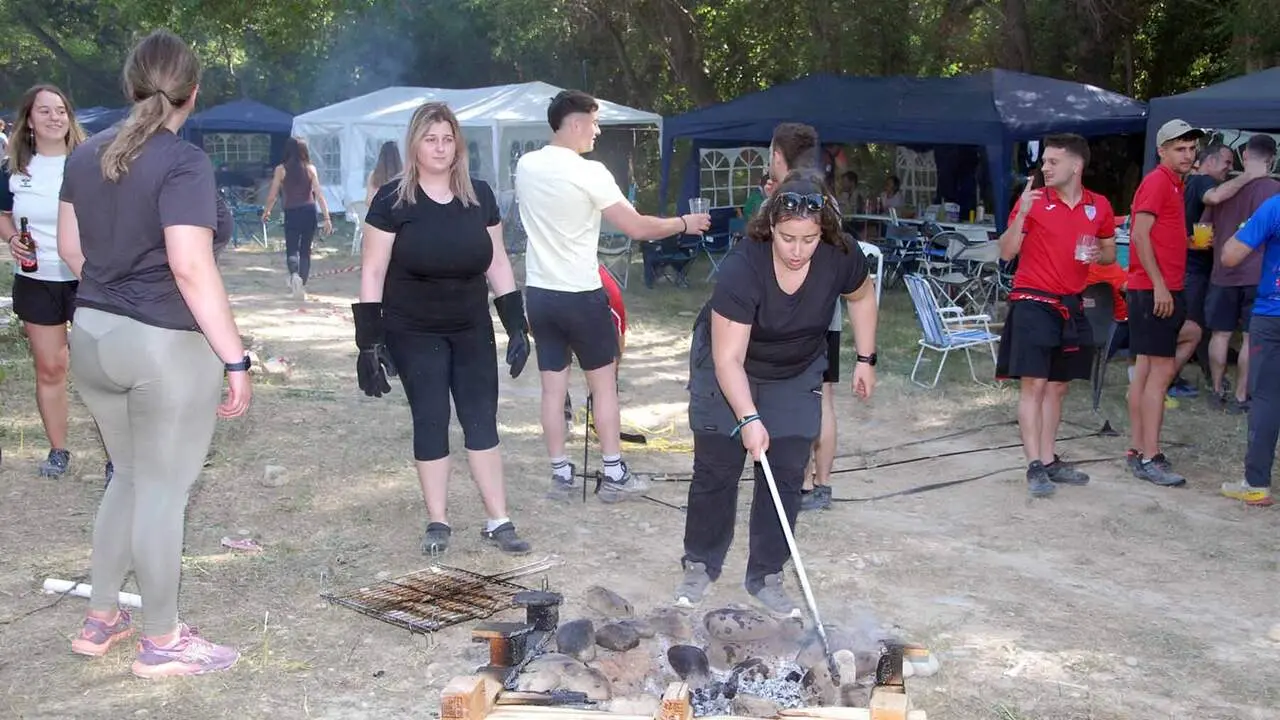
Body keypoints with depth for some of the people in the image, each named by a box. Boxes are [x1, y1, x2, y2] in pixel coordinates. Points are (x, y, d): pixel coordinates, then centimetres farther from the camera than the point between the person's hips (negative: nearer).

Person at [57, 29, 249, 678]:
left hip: (93, 336, 8)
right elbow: (191, 269, -23)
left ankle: (100, 620, 30)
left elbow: (69, 247, 15)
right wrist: (234, 358, -19)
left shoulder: (88, 154, 7)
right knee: (163, 491, 4)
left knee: (130, 477, 21)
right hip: (166, 345, -8)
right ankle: (162, 642, 16)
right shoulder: (182, 163, -16)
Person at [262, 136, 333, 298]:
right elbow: (319, 195, -5)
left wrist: (266, 212, 19)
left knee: (291, 249, 5)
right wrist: (327, 218, -4)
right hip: (309, 212, 1)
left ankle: (294, 274, -25)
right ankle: (302, 286, 15)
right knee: (305, 250, 14)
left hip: (291, 213, -1)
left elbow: (272, 195, 1)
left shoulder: (281, 169, -2)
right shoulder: (310, 169, 0)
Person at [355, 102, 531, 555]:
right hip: (414, 335, -3)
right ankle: (437, 522, 15)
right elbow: (372, 272, -9)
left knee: (482, 421, 5)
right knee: (430, 422, 2)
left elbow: (497, 264, 7)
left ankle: (498, 522, 12)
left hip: (472, 330, 3)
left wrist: (517, 326, 4)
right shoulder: (393, 200, -11)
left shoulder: (479, 196, 0)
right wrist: (369, 342, -13)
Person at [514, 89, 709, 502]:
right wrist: (684, 224, 1)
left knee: (553, 387, 9)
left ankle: (561, 476, 15)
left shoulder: (525, 166, 3)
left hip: (539, 292, 5)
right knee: (603, 384, 7)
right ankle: (614, 475, 12)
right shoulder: (589, 173, -16)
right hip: (580, 295, -5)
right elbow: (637, 228, -14)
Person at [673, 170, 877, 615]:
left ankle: (766, 577, 12)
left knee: (786, 475, 0)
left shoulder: (840, 257, -23)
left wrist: (865, 358, 2)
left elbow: (862, 297, 2)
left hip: (796, 376, 3)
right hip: (728, 373, -3)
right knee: (715, 471, 1)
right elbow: (728, 358, -33)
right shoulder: (743, 267, -35)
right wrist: (749, 418, -40)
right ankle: (700, 566, 19)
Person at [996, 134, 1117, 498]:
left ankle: (1050, 461, 19)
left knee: (1058, 386, 11)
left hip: (1071, 306, 5)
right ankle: (1035, 466, -7)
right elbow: (1007, 252, -7)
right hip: (1033, 303, -5)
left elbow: (1110, 252, 18)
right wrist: (1021, 214, -20)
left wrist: (1099, 254, -5)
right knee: (1033, 384, -9)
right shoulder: (1033, 200, -5)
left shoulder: (1099, 206, 6)